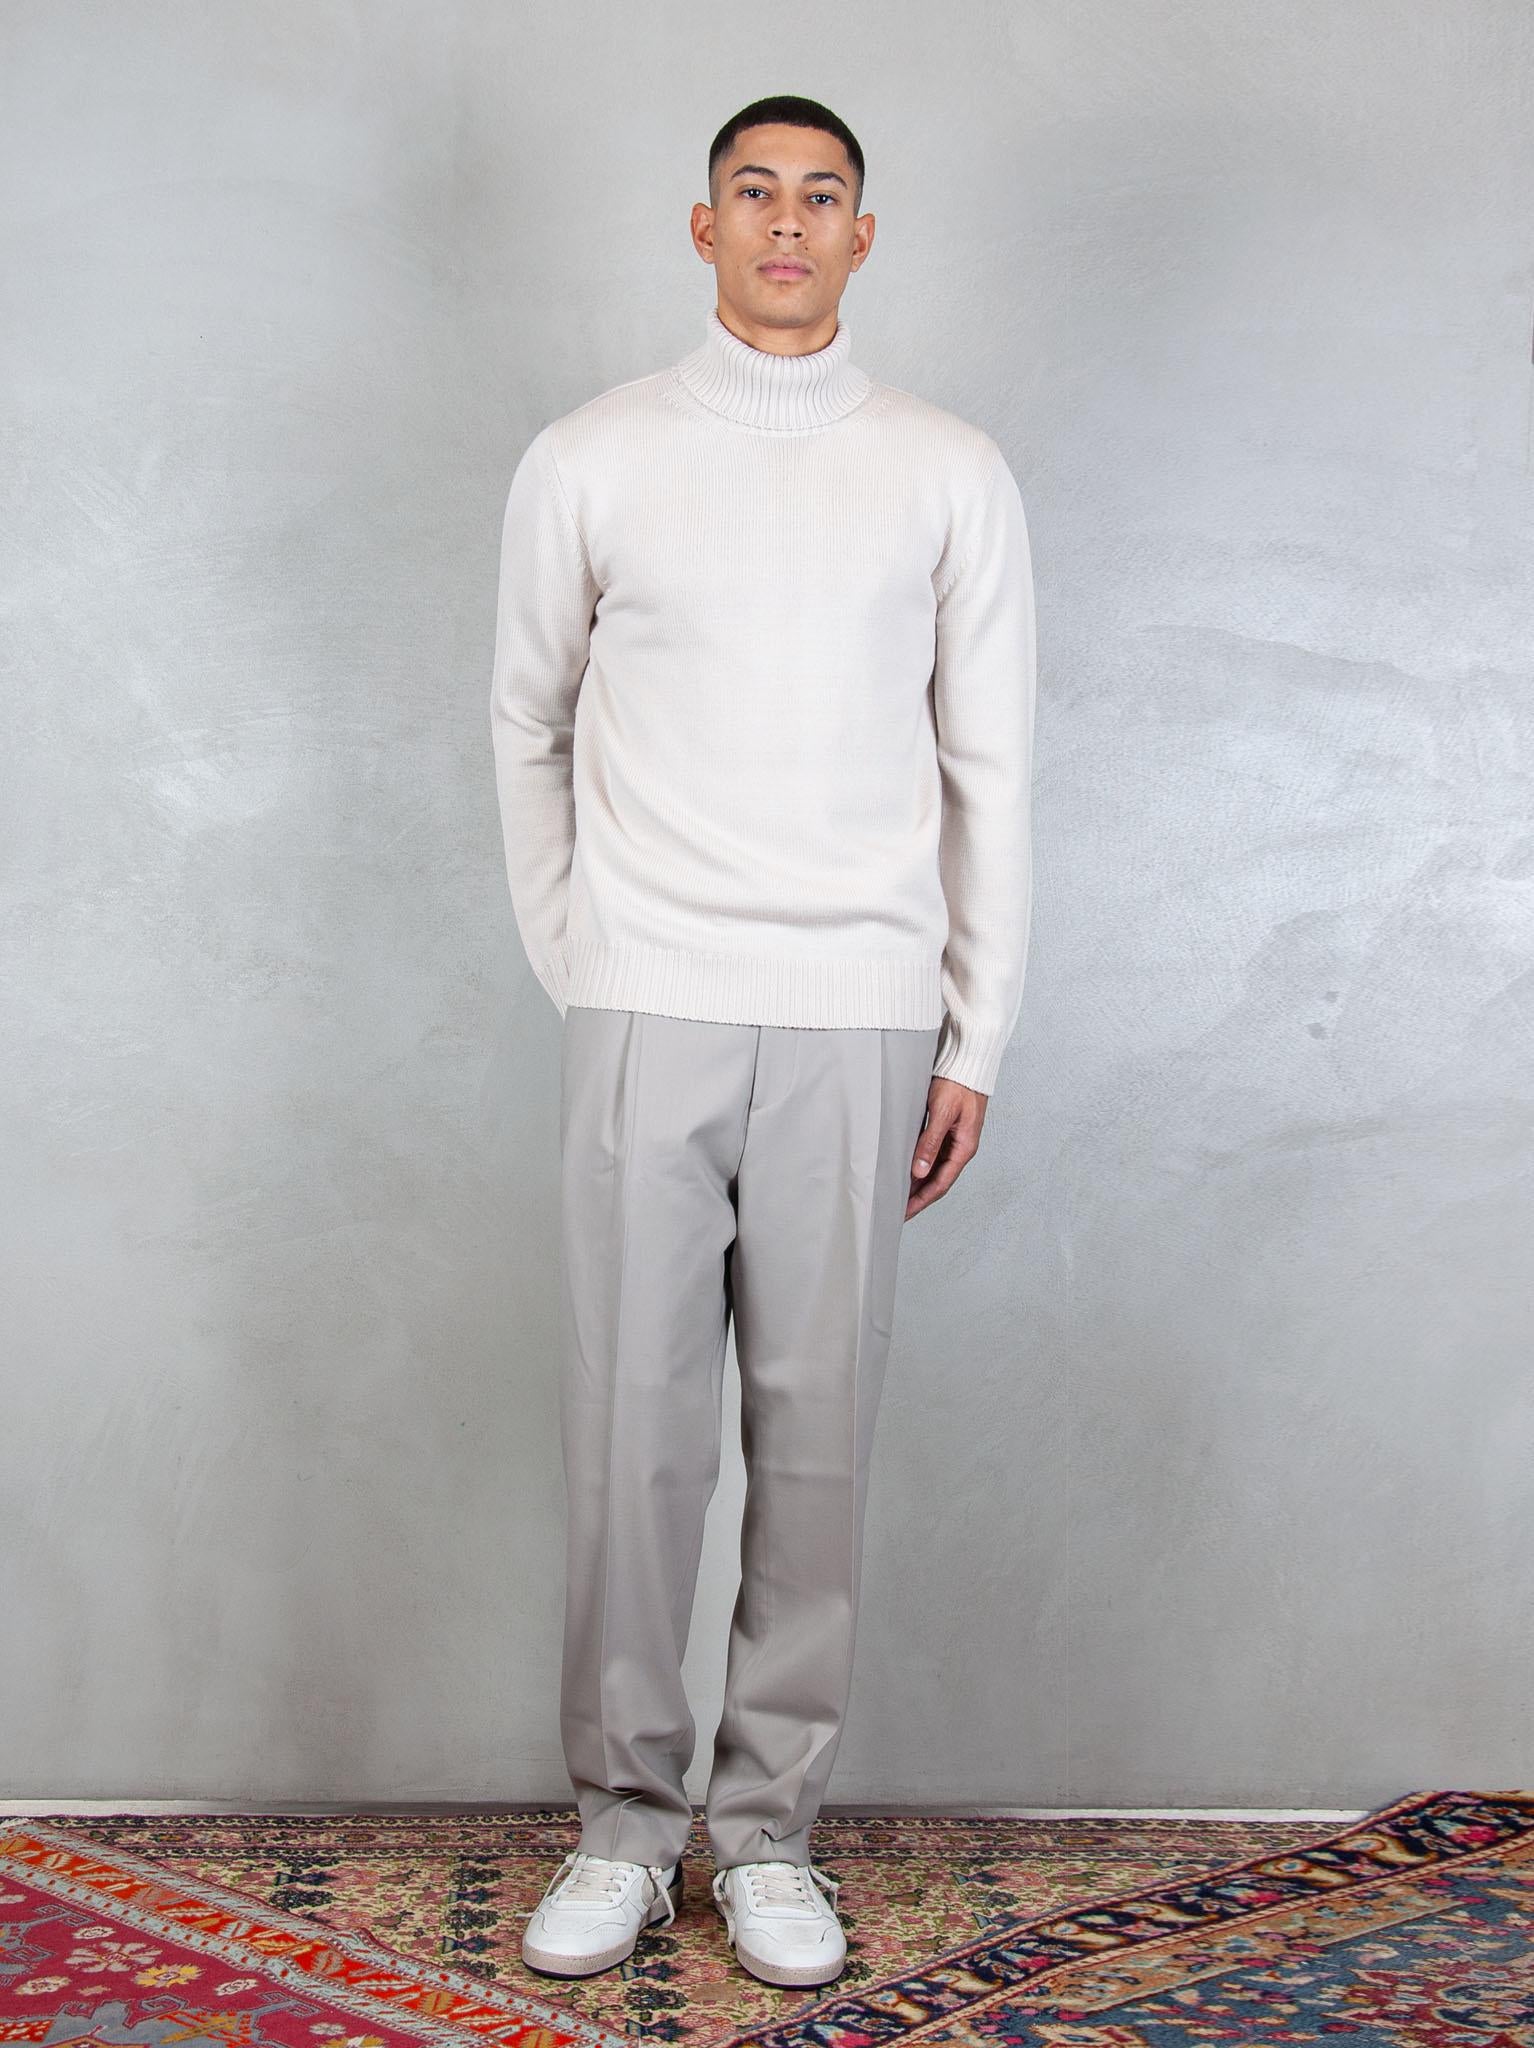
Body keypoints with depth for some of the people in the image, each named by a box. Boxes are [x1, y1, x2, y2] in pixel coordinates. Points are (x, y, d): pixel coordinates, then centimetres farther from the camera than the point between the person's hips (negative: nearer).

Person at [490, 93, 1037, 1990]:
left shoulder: (951, 474, 7)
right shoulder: (588, 461, 7)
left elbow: (989, 771, 7)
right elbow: (528, 728, 14)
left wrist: (974, 1044, 3)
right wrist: (573, 961, 8)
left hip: (859, 1023, 1)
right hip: (645, 1013, 0)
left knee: (817, 1430, 5)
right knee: (632, 1425, 2)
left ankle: (770, 1822, 19)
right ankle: (626, 1814, 17)